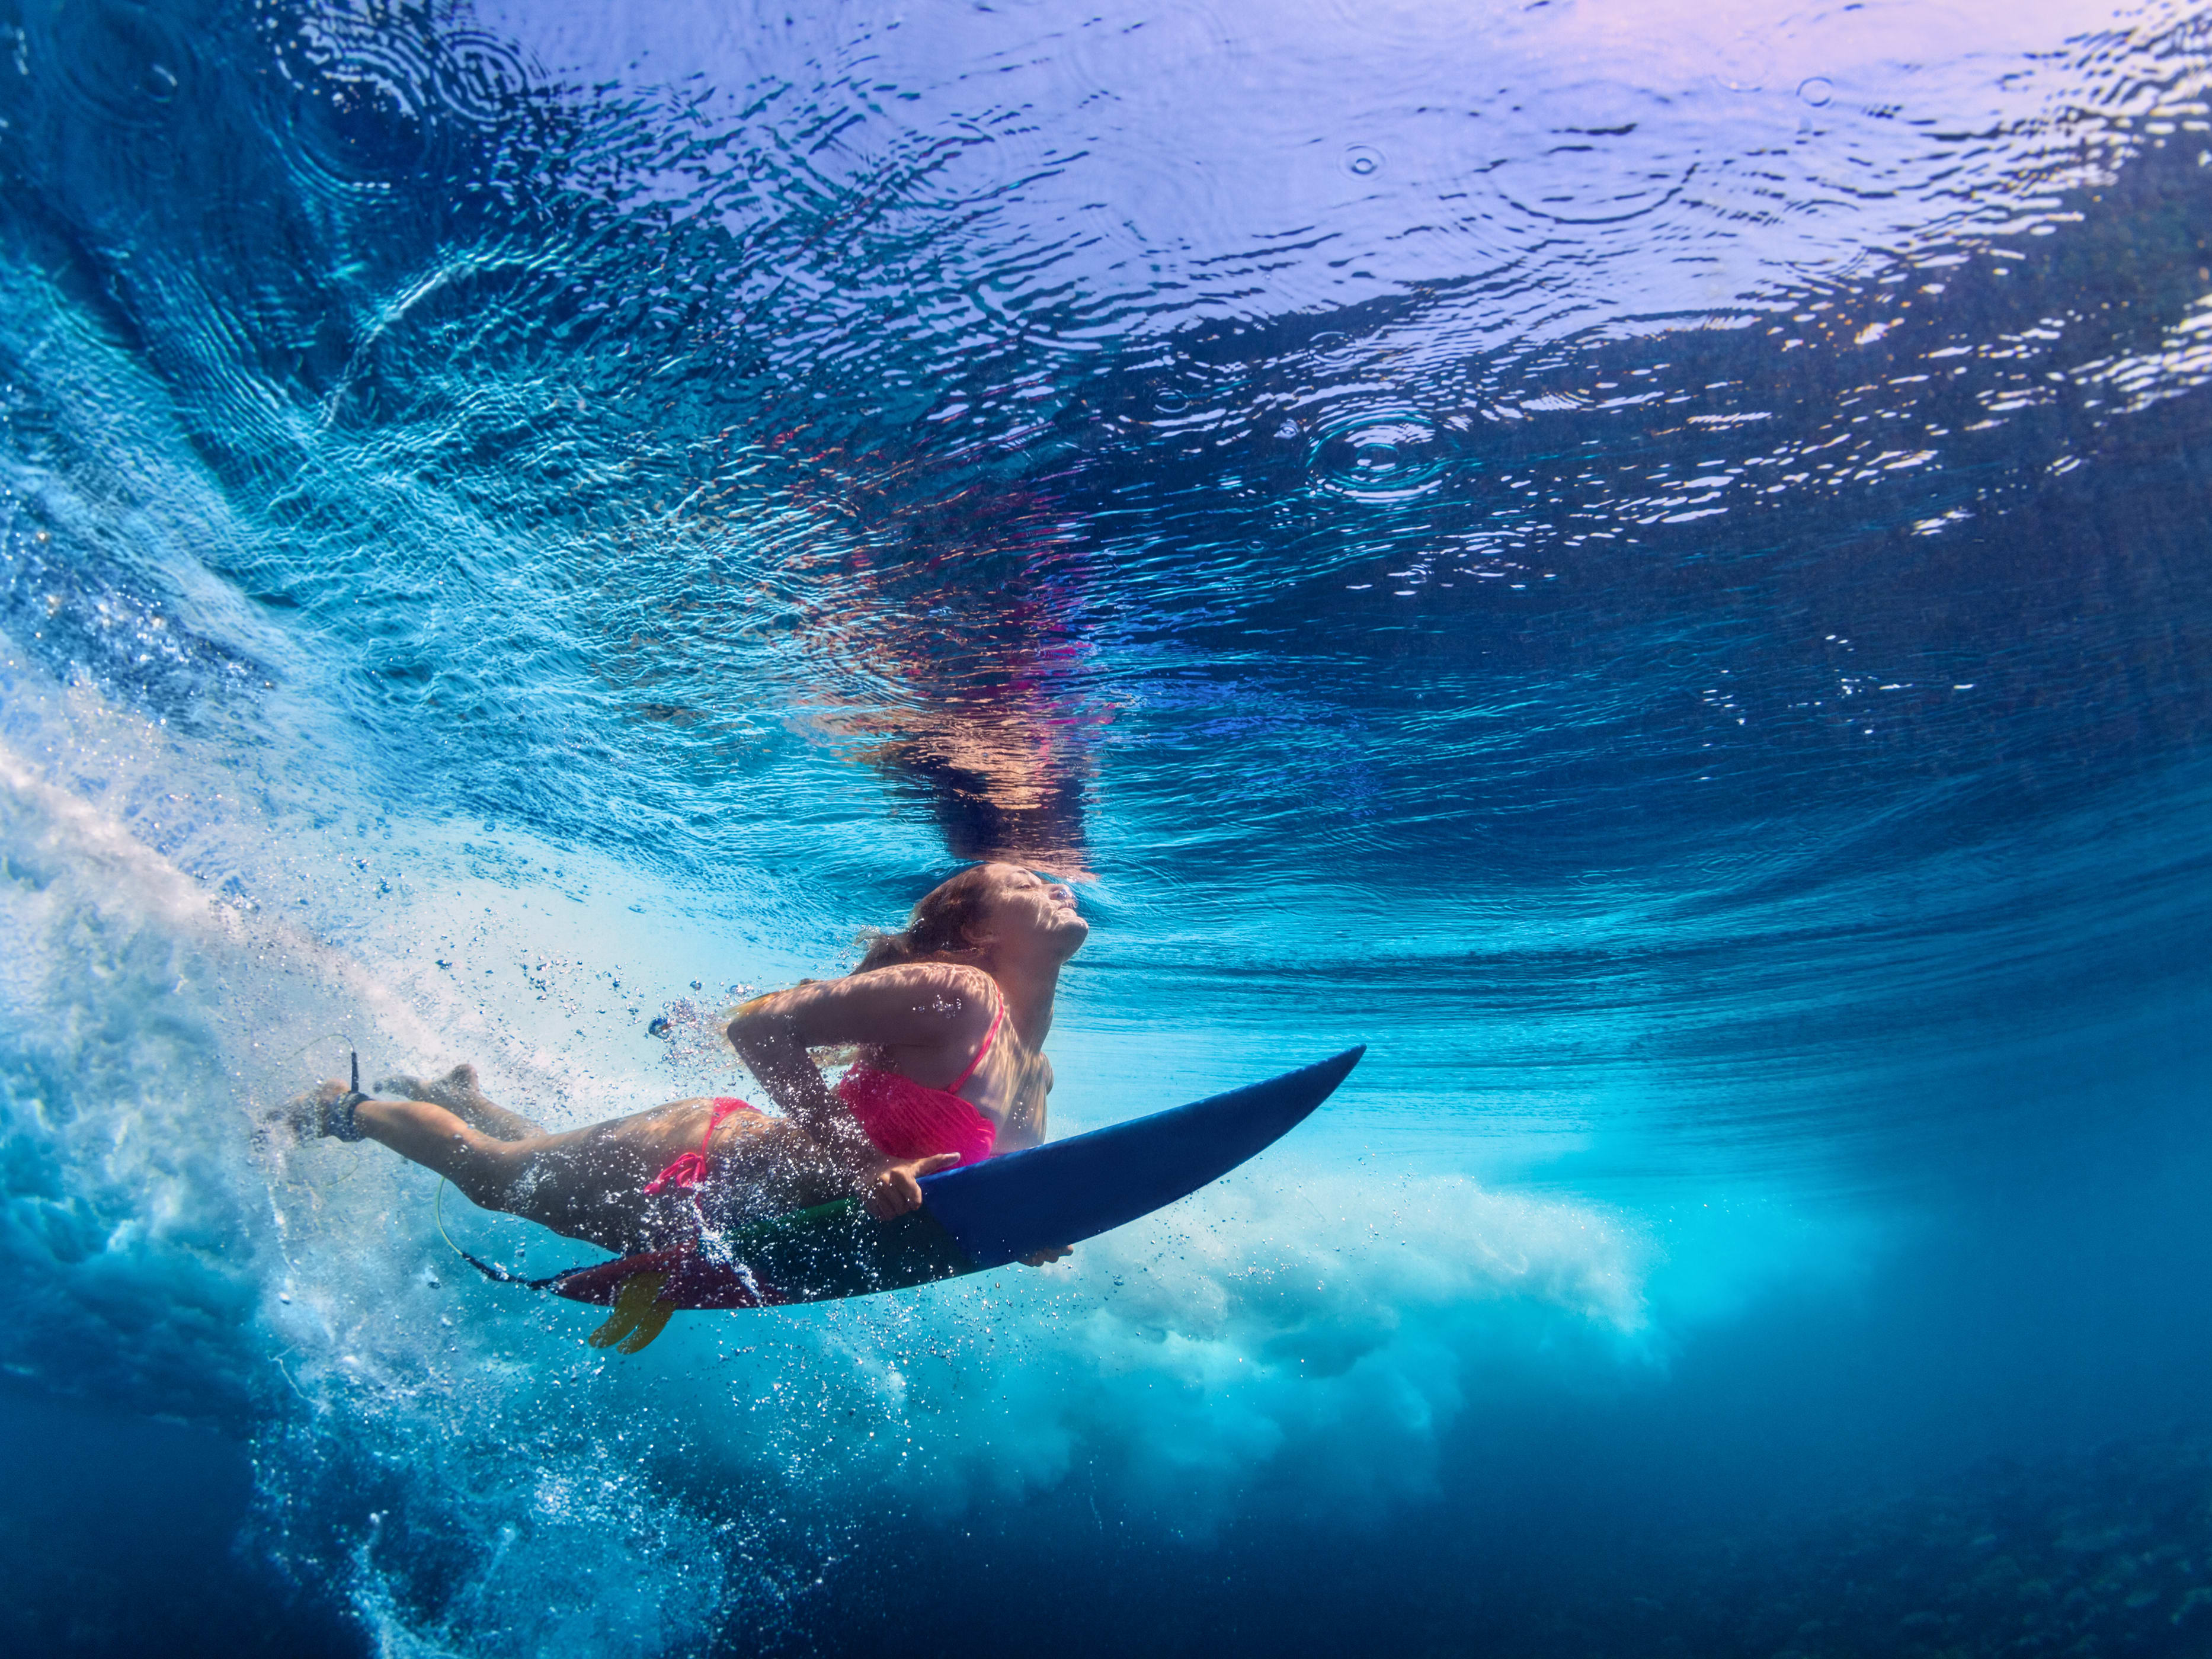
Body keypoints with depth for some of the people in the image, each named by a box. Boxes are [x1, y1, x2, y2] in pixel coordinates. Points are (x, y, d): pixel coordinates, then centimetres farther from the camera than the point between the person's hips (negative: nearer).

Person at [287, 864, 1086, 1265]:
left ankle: (457, 1095, 56)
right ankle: (352, 1107, 42)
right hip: (687, 1166, -8)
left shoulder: (1036, 1075, -1)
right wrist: (861, 1163, -35)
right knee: (491, 1171, 18)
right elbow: (760, 1026, -31)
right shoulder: (952, 993, -27)